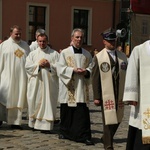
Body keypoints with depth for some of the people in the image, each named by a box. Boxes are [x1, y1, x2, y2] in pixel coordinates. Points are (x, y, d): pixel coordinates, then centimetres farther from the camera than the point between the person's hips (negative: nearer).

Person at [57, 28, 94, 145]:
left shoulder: (87, 54, 12)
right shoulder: (65, 53, 3)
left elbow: (91, 68, 10)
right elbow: (60, 68, -3)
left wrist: (86, 71, -11)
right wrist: (73, 70, -15)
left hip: (82, 88, 2)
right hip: (68, 88, -1)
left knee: (83, 112, -5)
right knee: (67, 111, 6)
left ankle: (84, 136, -4)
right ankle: (65, 132, 23)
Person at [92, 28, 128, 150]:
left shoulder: (123, 56, 10)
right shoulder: (98, 57, 0)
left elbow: (127, 75, 10)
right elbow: (95, 78, -3)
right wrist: (96, 97, -8)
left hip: (120, 94, 4)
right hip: (106, 94, -4)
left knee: (118, 120, 11)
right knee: (108, 120, -1)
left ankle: (106, 139, 33)